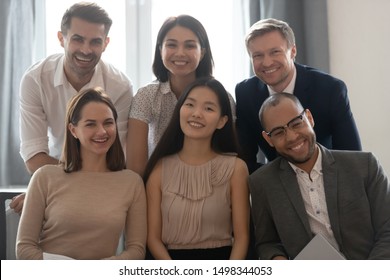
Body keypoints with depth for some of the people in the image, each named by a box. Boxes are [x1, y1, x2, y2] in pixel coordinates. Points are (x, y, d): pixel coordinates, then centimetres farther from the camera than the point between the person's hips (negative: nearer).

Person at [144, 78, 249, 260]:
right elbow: (153, 237, 1)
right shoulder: (160, 169, 2)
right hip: (171, 260, 1)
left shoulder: (235, 168, -1)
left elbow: (241, 236, -2)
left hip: (221, 259, -1)